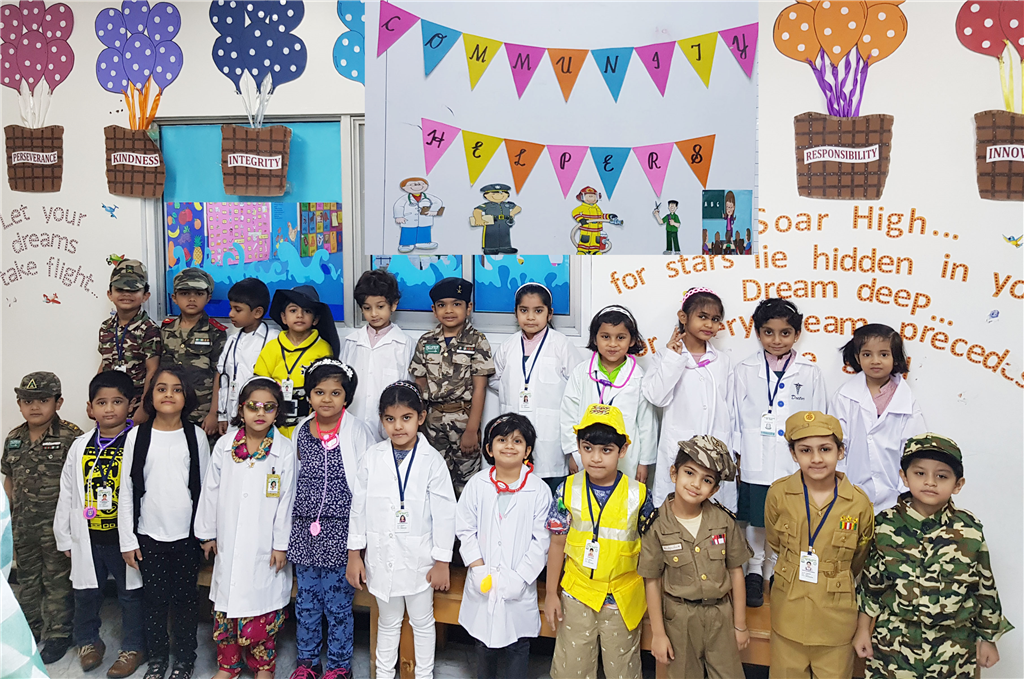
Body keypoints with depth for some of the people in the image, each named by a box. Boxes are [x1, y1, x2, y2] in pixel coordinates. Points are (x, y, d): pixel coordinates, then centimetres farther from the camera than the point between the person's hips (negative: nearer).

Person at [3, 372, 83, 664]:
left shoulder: (71, 436, -14)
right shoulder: (13, 439, 4)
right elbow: (9, 480, 14)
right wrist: (6, 515, 13)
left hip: (56, 524, -6)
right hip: (23, 524, 6)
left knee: (58, 580, 6)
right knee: (27, 577, 20)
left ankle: (58, 634, 21)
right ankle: (31, 627, 37)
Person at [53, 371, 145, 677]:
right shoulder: (80, 446, 3)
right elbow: (67, 493, 9)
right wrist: (65, 537, 9)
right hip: (87, 537, 4)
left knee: (131, 594, 10)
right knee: (85, 592, 17)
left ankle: (132, 647, 27)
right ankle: (88, 641, 39)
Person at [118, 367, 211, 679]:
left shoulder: (196, 436, -1)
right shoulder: (137, 436, -1)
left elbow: (205, 487, 2)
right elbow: (127, 491, 1)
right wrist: (128, 539, 0)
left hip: (187, 535, -1)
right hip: (149, 536, 1)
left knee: (185, 598, 8)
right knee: (155, 598, 10)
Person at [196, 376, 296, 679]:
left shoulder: (284, 449, -7)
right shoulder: (224, 445, 0)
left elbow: (286, 499, -6)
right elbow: (210, 491, 7)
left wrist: (281, 544, -5)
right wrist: (207, 533, 9)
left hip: (265, 547, -2)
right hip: (229, 543, 3)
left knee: (263, 607, 5)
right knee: (226, 607, 11)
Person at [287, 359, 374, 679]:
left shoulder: (357, 431, -7)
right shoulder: (300, 431, 5)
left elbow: (365, 485, -7)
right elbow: (291, 481, 14)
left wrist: (357, 535, -9)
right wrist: (287, 529, 14)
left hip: (339, 529, -4)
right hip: (304, 527, 4)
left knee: (338, 602, 4)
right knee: (306, 601, 14)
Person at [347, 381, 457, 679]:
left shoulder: (432, 461, -11)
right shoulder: (372, 458, -4)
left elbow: (444, 513, -8)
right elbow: (359, 506, 2)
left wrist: (442, 562, -7)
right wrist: (354, 553, 3)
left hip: (419, 557, -2)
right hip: (381, 556, 2)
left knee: (422, 621, 15)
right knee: (388, 621, 19)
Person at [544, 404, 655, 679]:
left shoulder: (638, 494, -11)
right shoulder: (568, 491, -9)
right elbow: (557, 545, -1)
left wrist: (651, 596, 3)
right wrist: (551, 593, 2)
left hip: (623, 598, -1)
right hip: (577, 594, 1)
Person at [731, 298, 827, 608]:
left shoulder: (810, 373, 1)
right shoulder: (744, 371, 1)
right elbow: (736, 418, 3)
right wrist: (736, 459, 1)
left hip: (795, 464, 0)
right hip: (756, 463, 0)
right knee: (755, 521, 11)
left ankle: (776, 572, 29)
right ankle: (754, 571, 27)